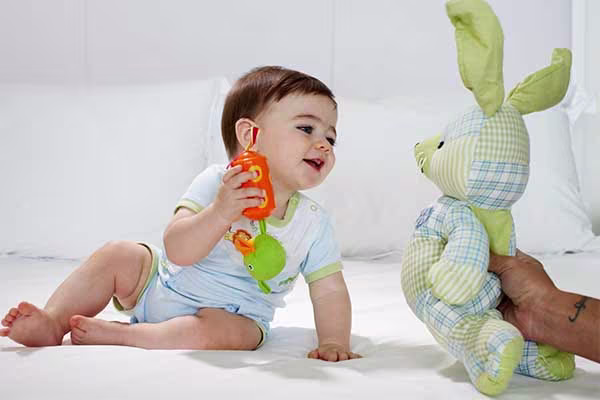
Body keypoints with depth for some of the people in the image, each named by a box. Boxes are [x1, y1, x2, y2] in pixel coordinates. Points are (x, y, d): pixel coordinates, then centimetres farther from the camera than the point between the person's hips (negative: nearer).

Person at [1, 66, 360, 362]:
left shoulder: (313, 223, -9)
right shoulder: (216, 183, -15)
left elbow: (329, 289, -6)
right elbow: (178, 250, -26)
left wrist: (334, 343, -21)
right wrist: (220, 212, -43)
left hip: (232, 317, -2)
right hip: (164, 285, 2)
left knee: (210, 332, -34)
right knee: (117, 254, -11)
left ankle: (116, 334, -19)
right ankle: (52, 324, -5)